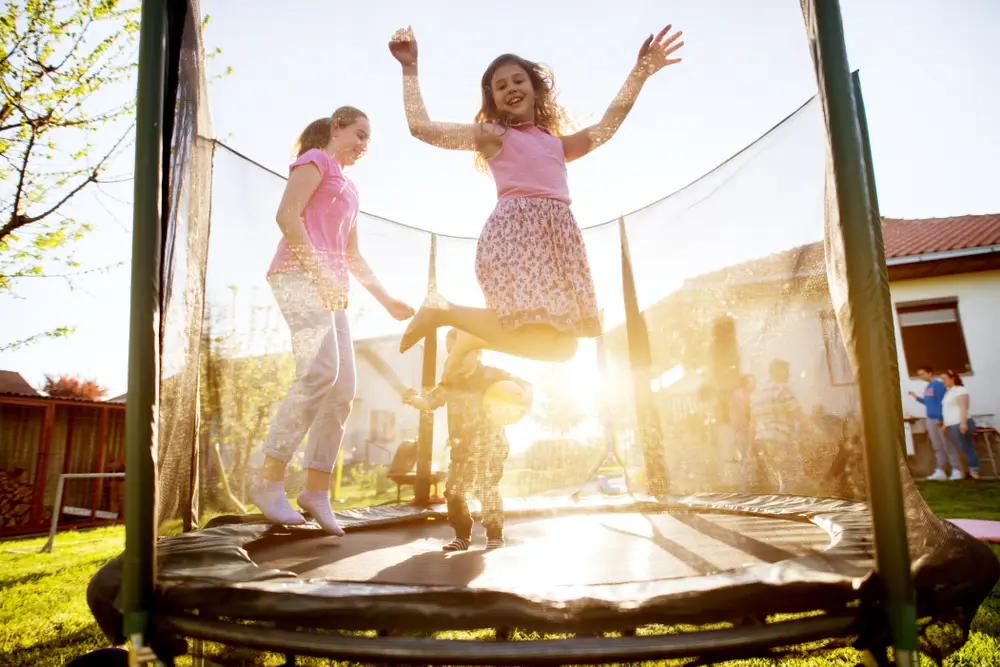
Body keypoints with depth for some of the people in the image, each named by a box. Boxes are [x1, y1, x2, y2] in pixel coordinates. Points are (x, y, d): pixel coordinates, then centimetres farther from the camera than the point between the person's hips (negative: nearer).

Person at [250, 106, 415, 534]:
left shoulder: (349, 188, 29)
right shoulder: (316, 159, 6)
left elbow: (352, 255, 27)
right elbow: (287, 215, -9)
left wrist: (386, 300, 20)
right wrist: (318, 272, -17)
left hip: (330, 288, 8)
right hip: (299, 274, -8)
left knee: (342, 389, -2)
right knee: (321, 369, -25)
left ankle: (317, 490, 2)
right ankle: (269, 480, -19)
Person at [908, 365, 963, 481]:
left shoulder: (938, 385, -9)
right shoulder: (927, 388, 15)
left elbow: (942, 402, -15)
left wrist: (939, 418, -20)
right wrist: (917, 398, 13)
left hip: (940, 419, -8)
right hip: (930, 419, 8)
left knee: (948, 445, -5)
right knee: (937, 447, 7)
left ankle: (956, 470, -1)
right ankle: (940, 471, 8)